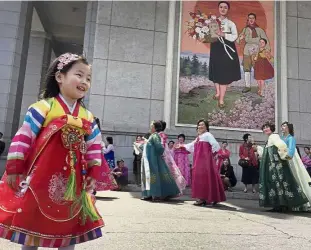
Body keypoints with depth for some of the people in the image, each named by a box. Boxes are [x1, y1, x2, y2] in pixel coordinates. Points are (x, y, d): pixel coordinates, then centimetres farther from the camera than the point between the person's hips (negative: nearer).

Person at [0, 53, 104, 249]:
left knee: (68, 226, 12)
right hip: (40, 179, -3)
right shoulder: (44, 107, -10)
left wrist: (93, 173, 5)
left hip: (71, 182, 4)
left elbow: (95, 146, 9)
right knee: (31, 222, 11)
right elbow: (23, 137, -10)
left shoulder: (87, 117, 4)